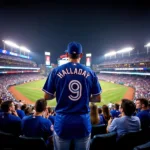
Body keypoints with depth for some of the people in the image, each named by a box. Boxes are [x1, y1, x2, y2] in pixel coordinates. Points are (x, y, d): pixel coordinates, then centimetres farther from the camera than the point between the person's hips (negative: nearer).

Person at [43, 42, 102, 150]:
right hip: (83, 122, 1)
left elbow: (47, 97, 1)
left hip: (62, 122, 0)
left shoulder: (56, 71, -3)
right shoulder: (90, 73, 0)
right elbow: (97, 99, 4)